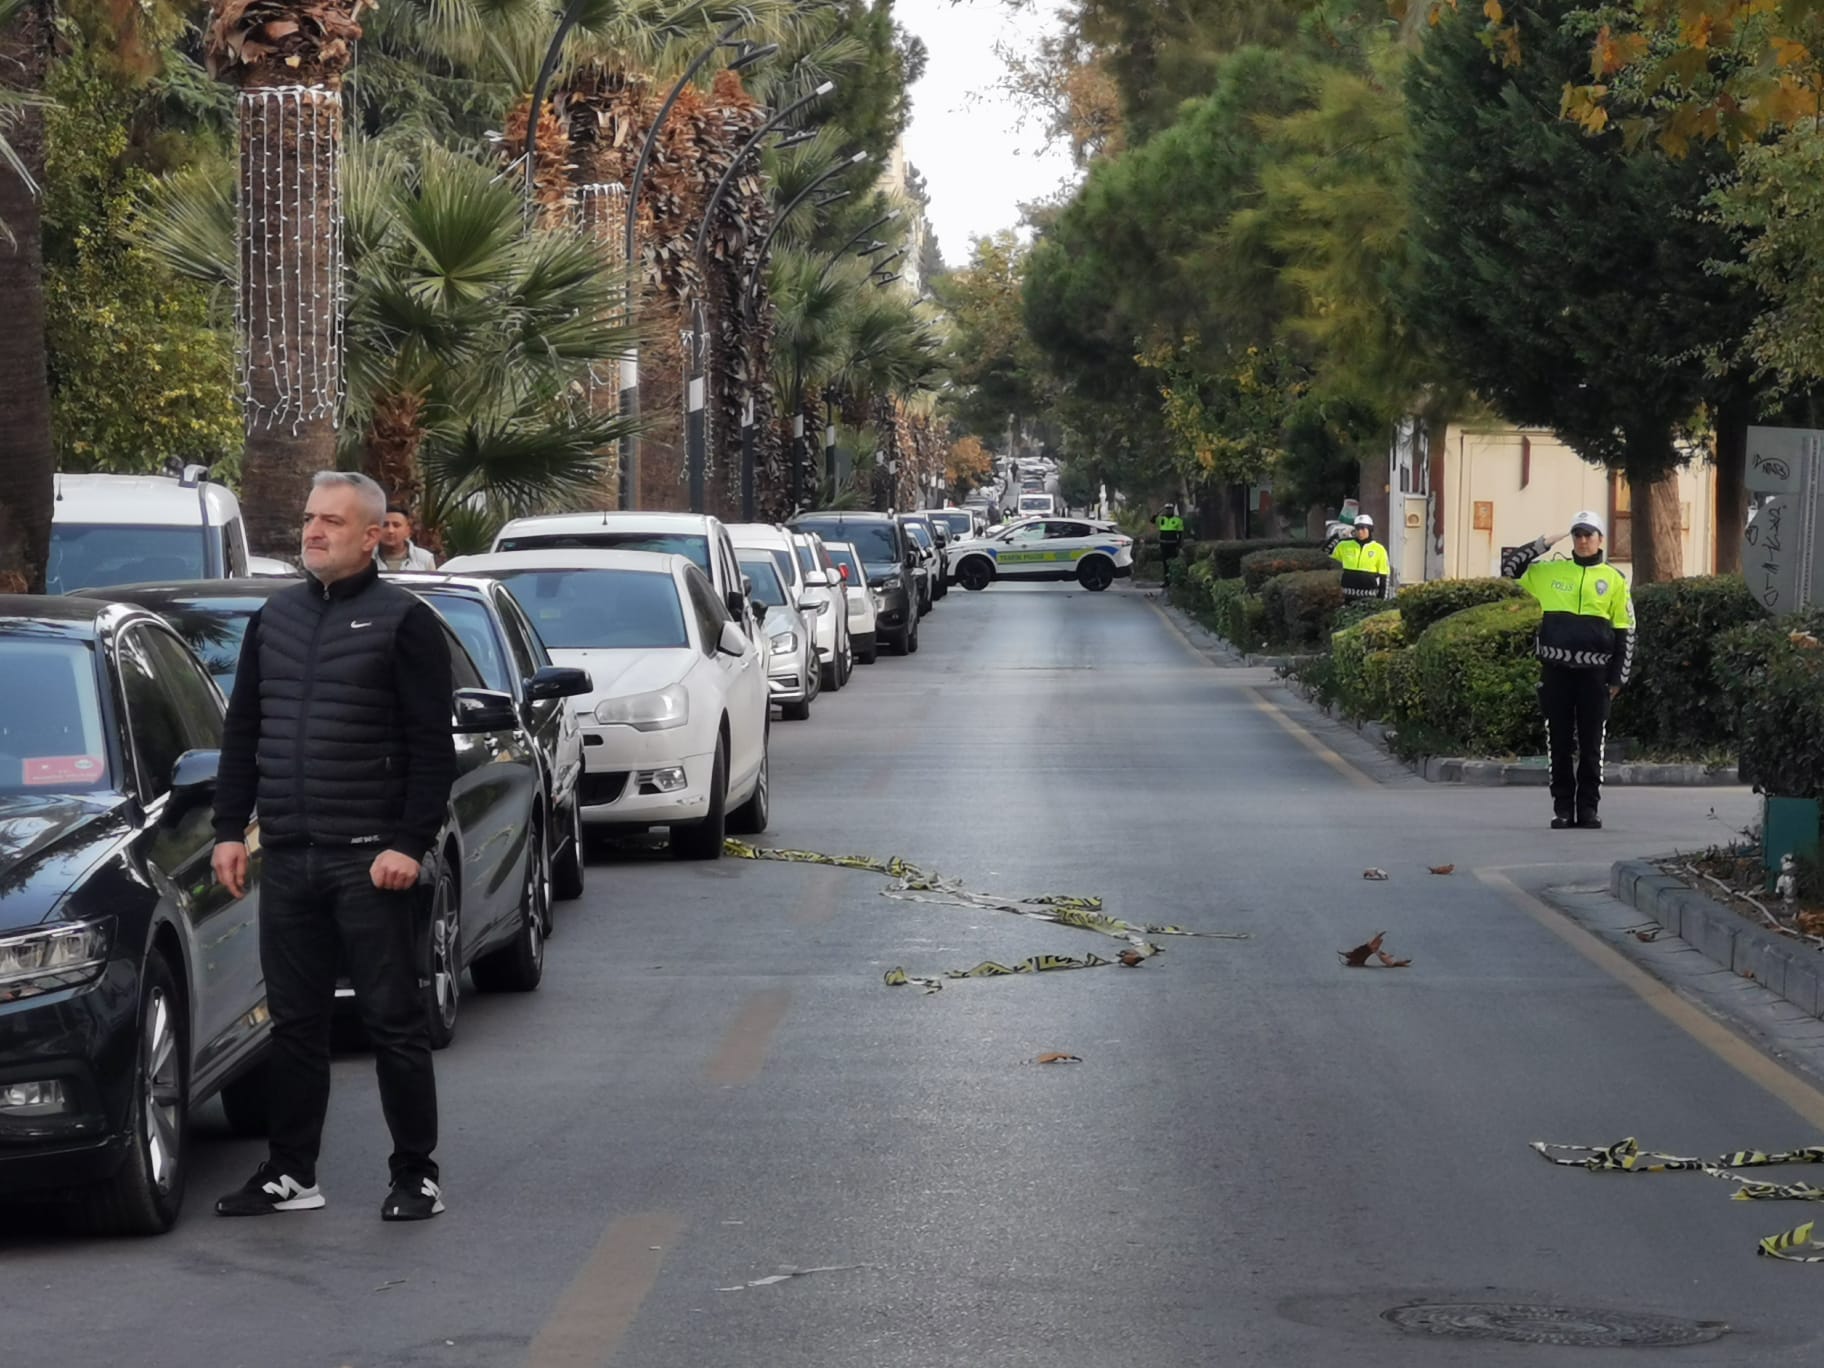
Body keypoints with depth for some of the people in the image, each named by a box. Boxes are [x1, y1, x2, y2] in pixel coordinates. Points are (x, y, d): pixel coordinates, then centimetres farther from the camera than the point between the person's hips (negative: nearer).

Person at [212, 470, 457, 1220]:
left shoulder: (402, 621, -4)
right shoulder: (274, 619, 14)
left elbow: (432, 748, -8)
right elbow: (242, 731, 18)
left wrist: (409, 844, -15)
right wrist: (229, 829, 9)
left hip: (371, 861, -6)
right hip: (287, 859, 6)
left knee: (394, 1020, 0)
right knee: (294, 1022, 10)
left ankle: (416, 1176, 7)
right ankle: (290, 1173, 17)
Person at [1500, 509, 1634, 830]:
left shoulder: (1614, 580, 7)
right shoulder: (1550, 572, 9)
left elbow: (1625, 632, 8)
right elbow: (1508, 567, 12)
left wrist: (1617, 677, 2)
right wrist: (1543, 544, 5)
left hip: (1594, 672, -1)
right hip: (1556, 670, 1)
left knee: (1592, 743, 1)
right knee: (1559, 743, 3)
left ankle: (1588, 807, 7)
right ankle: (1562, 807, 8)